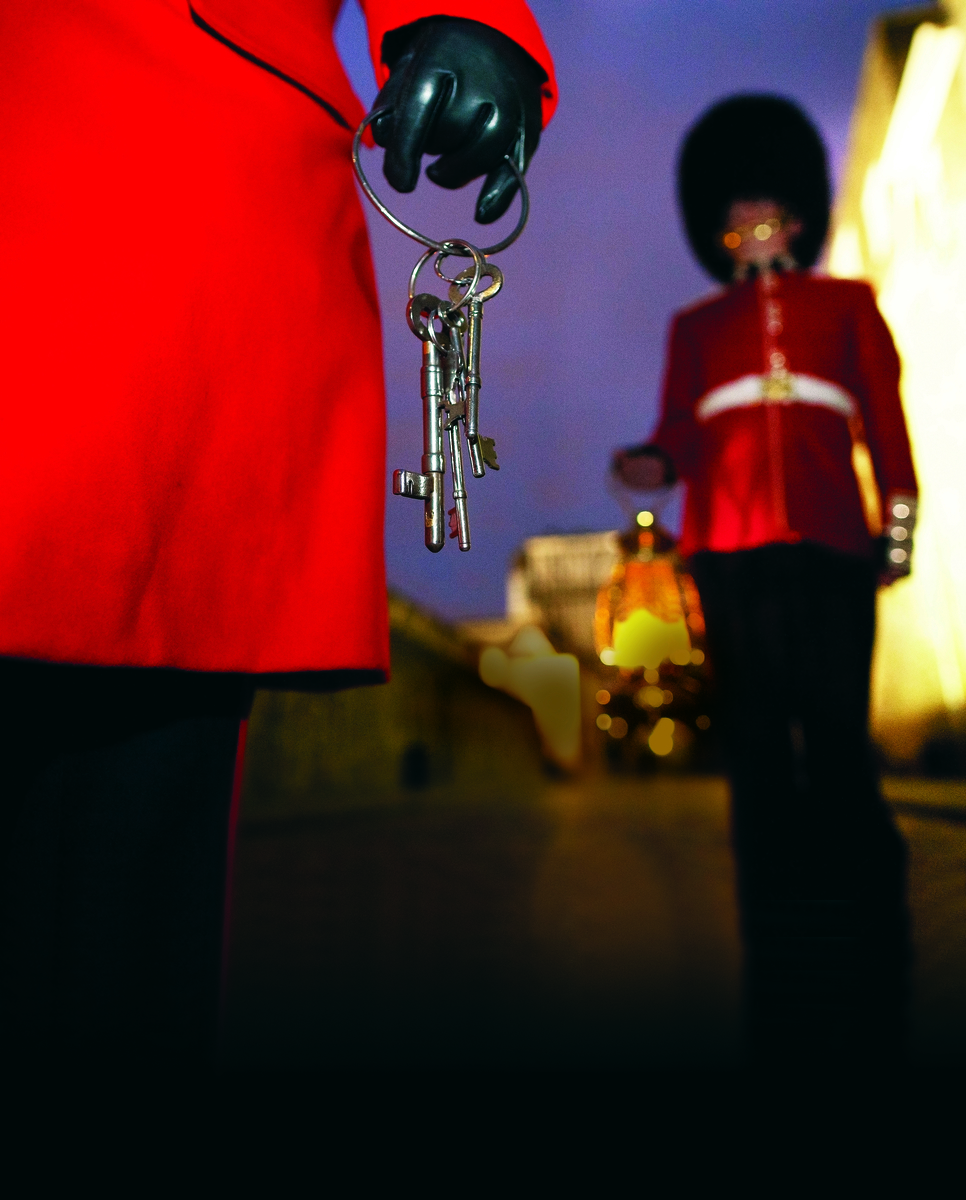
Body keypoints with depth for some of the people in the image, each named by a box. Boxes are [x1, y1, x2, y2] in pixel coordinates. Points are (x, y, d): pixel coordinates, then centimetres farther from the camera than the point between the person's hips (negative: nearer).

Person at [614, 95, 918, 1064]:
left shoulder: (847, 303, 21)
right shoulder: (695, 326, 23)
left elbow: (886, 418, 13)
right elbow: (683, 429, 12)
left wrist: (899, 524, 1)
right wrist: (653, 464, -11)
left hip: (828, 549, -1)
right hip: (732, 555, 1)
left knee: (838, 749, -8)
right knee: (758, 759, -1)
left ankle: (871, 1007, 4)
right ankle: (783, 1008, 8)